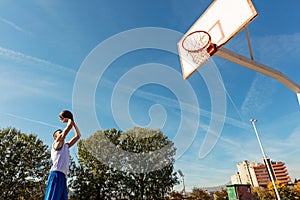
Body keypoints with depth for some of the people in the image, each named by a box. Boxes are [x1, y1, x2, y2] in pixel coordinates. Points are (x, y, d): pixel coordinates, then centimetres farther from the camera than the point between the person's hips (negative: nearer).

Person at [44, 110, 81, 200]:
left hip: (63, 176, 8)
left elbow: (78, 135, 28)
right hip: (56, 174, -8)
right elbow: (69, 127, -3)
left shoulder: (66, 145, 25)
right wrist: (69, 120, 17)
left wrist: (72, 121, 29)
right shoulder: (56, 143, 5)